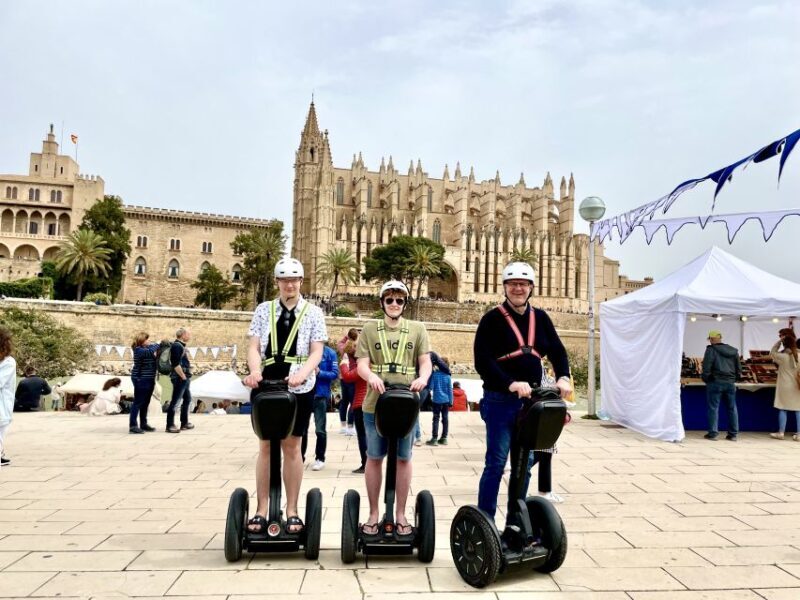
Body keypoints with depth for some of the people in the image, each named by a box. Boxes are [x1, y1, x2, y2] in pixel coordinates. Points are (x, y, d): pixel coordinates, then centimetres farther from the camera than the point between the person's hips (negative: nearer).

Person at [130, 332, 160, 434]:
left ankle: (143, 424, 21)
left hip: (149, 379, 9)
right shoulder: (139, 350, -15)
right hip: (141, 379, -9)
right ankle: (133, 426, -3)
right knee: (138, 403, -6)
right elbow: (150, 352, -31)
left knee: (145, 403, 14)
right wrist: (158, 345, -16)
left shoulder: (147, 348, 12)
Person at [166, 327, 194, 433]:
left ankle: (184, 423, 25)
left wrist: (186, 376, 15)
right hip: (180, 378, -11)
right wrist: (183, 376, -16)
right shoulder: (177, 346, -14)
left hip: (184, 378, 11)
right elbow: (176, 364, -22)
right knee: (175, 401, -6)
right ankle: (170, 425, -2)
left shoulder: (181, 346, 17)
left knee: (187, 399, 17)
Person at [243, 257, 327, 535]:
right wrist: (255, 370, -20)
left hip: (299, 388, -1)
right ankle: (261, 510, 17)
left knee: (292, 447, 5)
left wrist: (301, 373, -23)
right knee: (265, 447, 7)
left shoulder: (313, 312, 3)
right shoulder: (263, 310, 7)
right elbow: (254, 347, 1)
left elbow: (316, 352, -4)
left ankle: (291, 510, 16)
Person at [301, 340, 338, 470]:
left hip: (321, 395, -3)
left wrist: (319, 373, -19)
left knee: (320, 430, 4)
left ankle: (320, 459, 16)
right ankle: (300, 457, 26)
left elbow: (335, 374, -8)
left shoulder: (329, 353, -5)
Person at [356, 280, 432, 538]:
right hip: (375, 403, 0)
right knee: (374, 458, 7)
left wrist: (423, 378, -20)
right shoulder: (369, 329, 6)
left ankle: (400, 514, 21)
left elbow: (425, 361, 2)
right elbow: (362, 364, -1)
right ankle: (373, 514, 21)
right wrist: (371, 375, -24)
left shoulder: (417, 329, 8)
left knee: (403, 458, 8)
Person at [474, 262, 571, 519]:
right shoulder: (492, 319, -5)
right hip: (501, 401, -5)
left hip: (531, 400, 5)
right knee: (496, 463, -1)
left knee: (525, 463, 12)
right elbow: (482, 361, -14)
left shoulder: (540, 318, 11)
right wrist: (511, 384, -26)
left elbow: (557, 351, 8)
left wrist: (563, 377, -12)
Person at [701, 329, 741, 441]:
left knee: (713, 408, 0)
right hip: (730, 383, 5)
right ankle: (733, 434, 14)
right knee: (732, 408, 11)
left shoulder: (711, 349, -7)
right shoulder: (733, 351, 12)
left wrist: (705, 378, 0)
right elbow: (739, 368, 14)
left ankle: (712, 433, 1)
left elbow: (706, 367, -13)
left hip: (715, 382, -5)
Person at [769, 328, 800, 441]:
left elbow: (772, 353, 4)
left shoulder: (783, 356, -12)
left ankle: (781, 433, 11)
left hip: (785, 386, -3)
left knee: (783, 409, 6)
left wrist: (779, 341, 0)